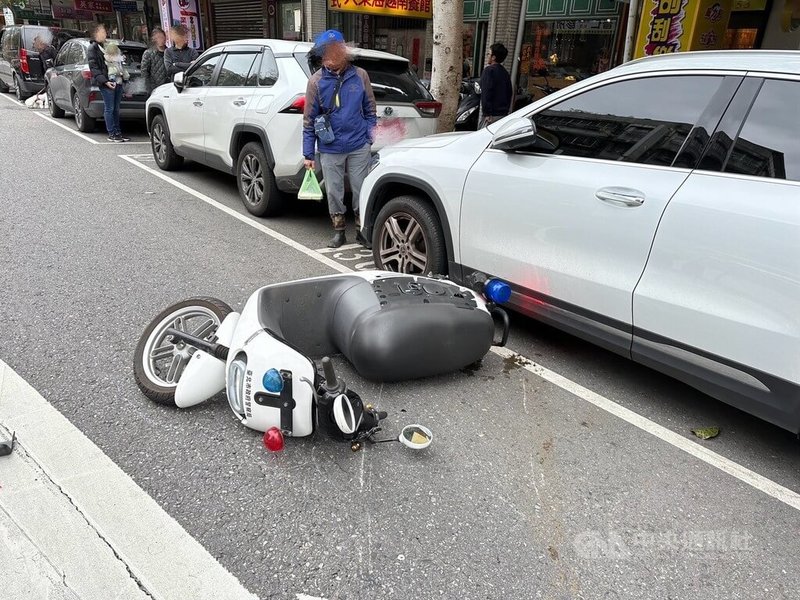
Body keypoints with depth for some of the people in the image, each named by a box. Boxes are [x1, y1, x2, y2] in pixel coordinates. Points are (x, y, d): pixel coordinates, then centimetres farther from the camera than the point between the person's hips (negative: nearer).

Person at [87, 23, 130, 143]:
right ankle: (112, 134, -1)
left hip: (117, 81, 7)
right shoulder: (93, 48, 0)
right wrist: (104, 81, -19)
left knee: (116, 109, 9)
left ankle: (118, 133, 14)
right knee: (109, 108, -5)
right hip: (106, 83, -7)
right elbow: (93, 68, -7)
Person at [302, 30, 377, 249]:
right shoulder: (316, 81, -2)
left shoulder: (360, 75, 1)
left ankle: (362, 231, 20)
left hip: (359, 147, 0)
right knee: (333, 192, 8)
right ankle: (338, 231, 24)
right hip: (330, 149, 0)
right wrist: (308, 153, 0)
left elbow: (370, 111, 9)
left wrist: (371, 139, 2)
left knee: (361, 190, 5)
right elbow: (309, 120, 1)